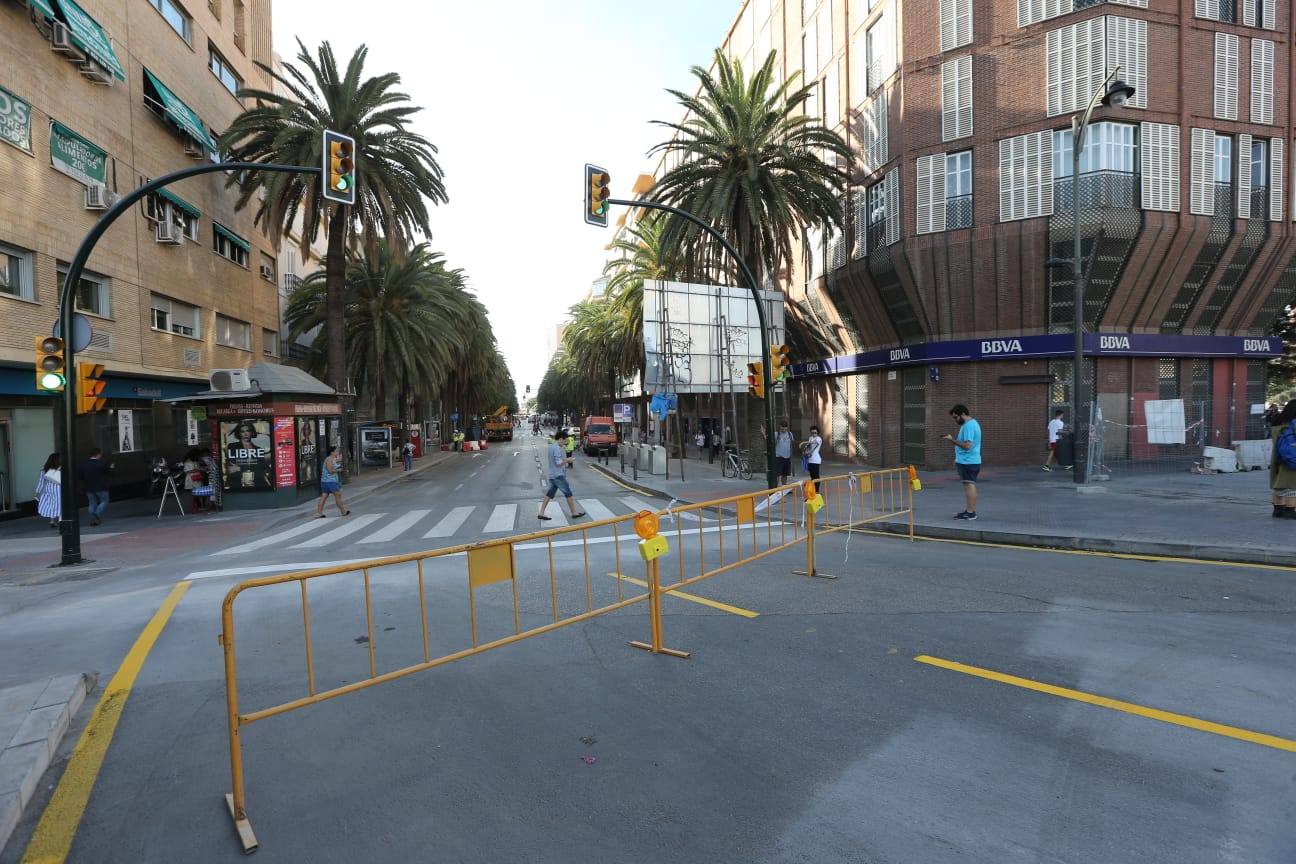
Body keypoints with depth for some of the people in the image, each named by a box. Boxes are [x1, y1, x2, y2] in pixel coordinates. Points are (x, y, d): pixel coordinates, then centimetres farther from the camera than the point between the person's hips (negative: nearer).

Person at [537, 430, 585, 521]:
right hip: (558, 475, -9)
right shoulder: (557, 448, -19)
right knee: (568, 493, 2)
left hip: (552, 475, 9)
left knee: (549, 494, 9)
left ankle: (541, 513, 7)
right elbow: (559, 463, -24)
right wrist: (567, 460, -8)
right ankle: (574, 513, 10)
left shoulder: (551, 446, 11)